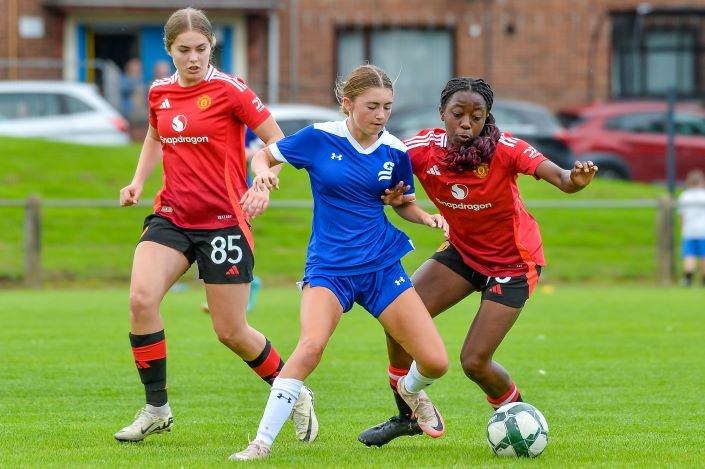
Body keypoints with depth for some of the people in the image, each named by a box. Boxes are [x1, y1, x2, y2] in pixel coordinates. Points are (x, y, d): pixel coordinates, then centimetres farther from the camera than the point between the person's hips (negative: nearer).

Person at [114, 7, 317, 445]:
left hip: (224, 220, -4)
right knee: (141, 298, -19)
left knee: (231, 331, 1)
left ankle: (295, 395, 27)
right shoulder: (160, 93, 6)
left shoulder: (229, 89, -10)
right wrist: (138, 182, 10)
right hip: (172, 214, 4)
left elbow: (277, 139, -6)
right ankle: (156, 409, -5)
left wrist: (263, 185, -22)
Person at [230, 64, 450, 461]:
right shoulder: (320, 138, -9)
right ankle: (262, 443, -23)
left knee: (435, 362, -3)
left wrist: (428, 218, -7)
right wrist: (263, 173, -19)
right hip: (330, 266, -3)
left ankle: (412, 391, 37)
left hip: (383, 266, 3)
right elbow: (264, 155, 4)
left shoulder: (395, 152, -1)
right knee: (312, 344, -31)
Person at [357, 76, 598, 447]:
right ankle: (407, 416, 13)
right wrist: (388, 194, -39)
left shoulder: (502, 150, -28)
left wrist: (574, 179, -63)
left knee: (474, 361, -11)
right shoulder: (424, 149, -18)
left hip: (512, 261, -4)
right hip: (463, 250, 4)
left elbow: (558, 177, -40)